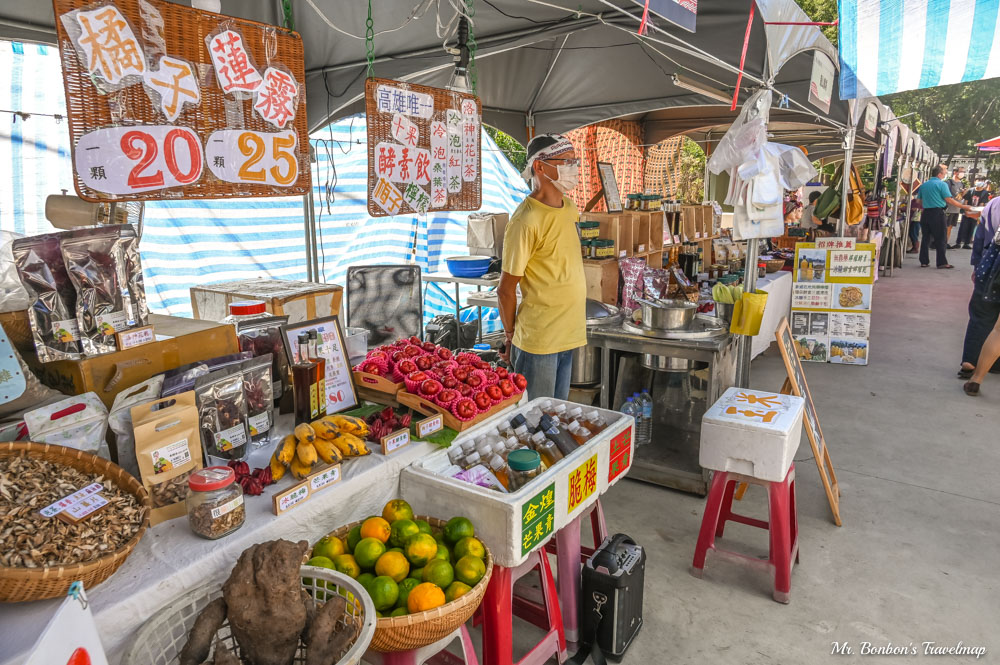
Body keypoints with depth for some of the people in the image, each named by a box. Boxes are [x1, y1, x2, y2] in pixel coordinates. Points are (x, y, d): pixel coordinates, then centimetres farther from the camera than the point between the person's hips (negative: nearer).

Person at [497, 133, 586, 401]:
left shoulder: (569, 207, 7)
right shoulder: (526, 221, -19)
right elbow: (506, 289, -13)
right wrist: (510, 335, -2)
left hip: (567, 336, 8)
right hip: (538, 340, -7)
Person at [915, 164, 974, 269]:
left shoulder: (923, 185, 11)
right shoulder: (942, 184, -6)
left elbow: (919, 201, 14)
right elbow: (949, 200, -12)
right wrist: (963, 206, -6)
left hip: (925, 213, 5)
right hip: (937, 213, -5)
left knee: (926, 238, 9)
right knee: (940, 239, -1)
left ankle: (924, 261, 8)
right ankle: (942, 262, -1)